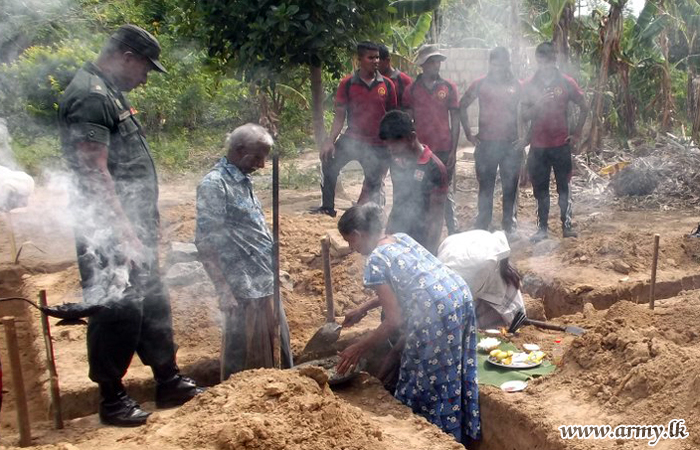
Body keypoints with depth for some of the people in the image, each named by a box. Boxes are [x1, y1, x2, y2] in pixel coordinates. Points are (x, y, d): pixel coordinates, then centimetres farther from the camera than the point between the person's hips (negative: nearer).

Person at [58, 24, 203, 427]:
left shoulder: (110, 92, 16)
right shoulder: (90, 96, -16)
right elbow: (94, 172, -24)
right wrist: (124, 234, -24)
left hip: (134, 227, 10)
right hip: (112, 233, -10)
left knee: (153, 305, 16)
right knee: (118, 312, 0)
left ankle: (169, 382, 28)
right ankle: (113, 399, 15)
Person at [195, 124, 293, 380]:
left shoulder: (242, 181, 13)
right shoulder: (214, 185, -14)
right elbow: (205, 243, -19)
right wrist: (224, 290, -22)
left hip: (266, 285, 9)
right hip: (244, 291, -9)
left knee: (277, 349, 17)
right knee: (245, 359, 2)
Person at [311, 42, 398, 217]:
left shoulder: (387, 85, -1)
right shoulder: (347, 84, -3)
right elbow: (339, 116, -3)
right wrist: (330, 141, -15)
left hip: (378, 145, 0)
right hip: (352, 138, 0)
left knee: (374, 184, 7)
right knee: (329, 162, -17)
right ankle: (327, 207, -2)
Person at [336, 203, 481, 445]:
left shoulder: (376, 260, -6)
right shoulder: (402, 237, 18)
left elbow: (395, 320, -8)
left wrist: (360, 348, 2)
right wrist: (363, 309, 36)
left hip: (438, 312, -9)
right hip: (461, 296, 9)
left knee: (428, 381, 8)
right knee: (455, 375, 21)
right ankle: (460, 433, 35)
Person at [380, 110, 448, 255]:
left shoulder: (434, 169, -17)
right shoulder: (396, 160, 1)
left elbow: (436, 218, -14)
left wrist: (429, 253, -15)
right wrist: (388, 232, 14)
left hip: (421, 243, -6)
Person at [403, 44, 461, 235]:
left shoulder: (448, 87, 4)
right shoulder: (412, 89, 4)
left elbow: (455, 120, 4)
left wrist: (453, 150, -2)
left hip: (444, 150, 0)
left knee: (445, 192, 5)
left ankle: (453, 232, 13)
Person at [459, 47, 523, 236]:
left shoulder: (517, 85, 2)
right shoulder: (480, 84, 2)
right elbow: (462, 106, 9)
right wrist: (469, 134, 3)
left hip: (511, 144, 0)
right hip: (486, 144, 0)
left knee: (510, 187, 6)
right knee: (485, 187, 7)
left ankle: (509, 225, 19)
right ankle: (482, 226, 17)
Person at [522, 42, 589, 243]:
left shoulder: (566, 82, -1)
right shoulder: (529, 85, 0)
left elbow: (584, 108, 8)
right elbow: (525, 116, -3)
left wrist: (577, 134, 4)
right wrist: (538, 103, -20)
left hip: (561, 144, -1)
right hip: (538, 146, 1)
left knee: (564, 186, 5)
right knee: (540, 189, 6)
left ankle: (566, 225, 13)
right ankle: (542, 228, 14)